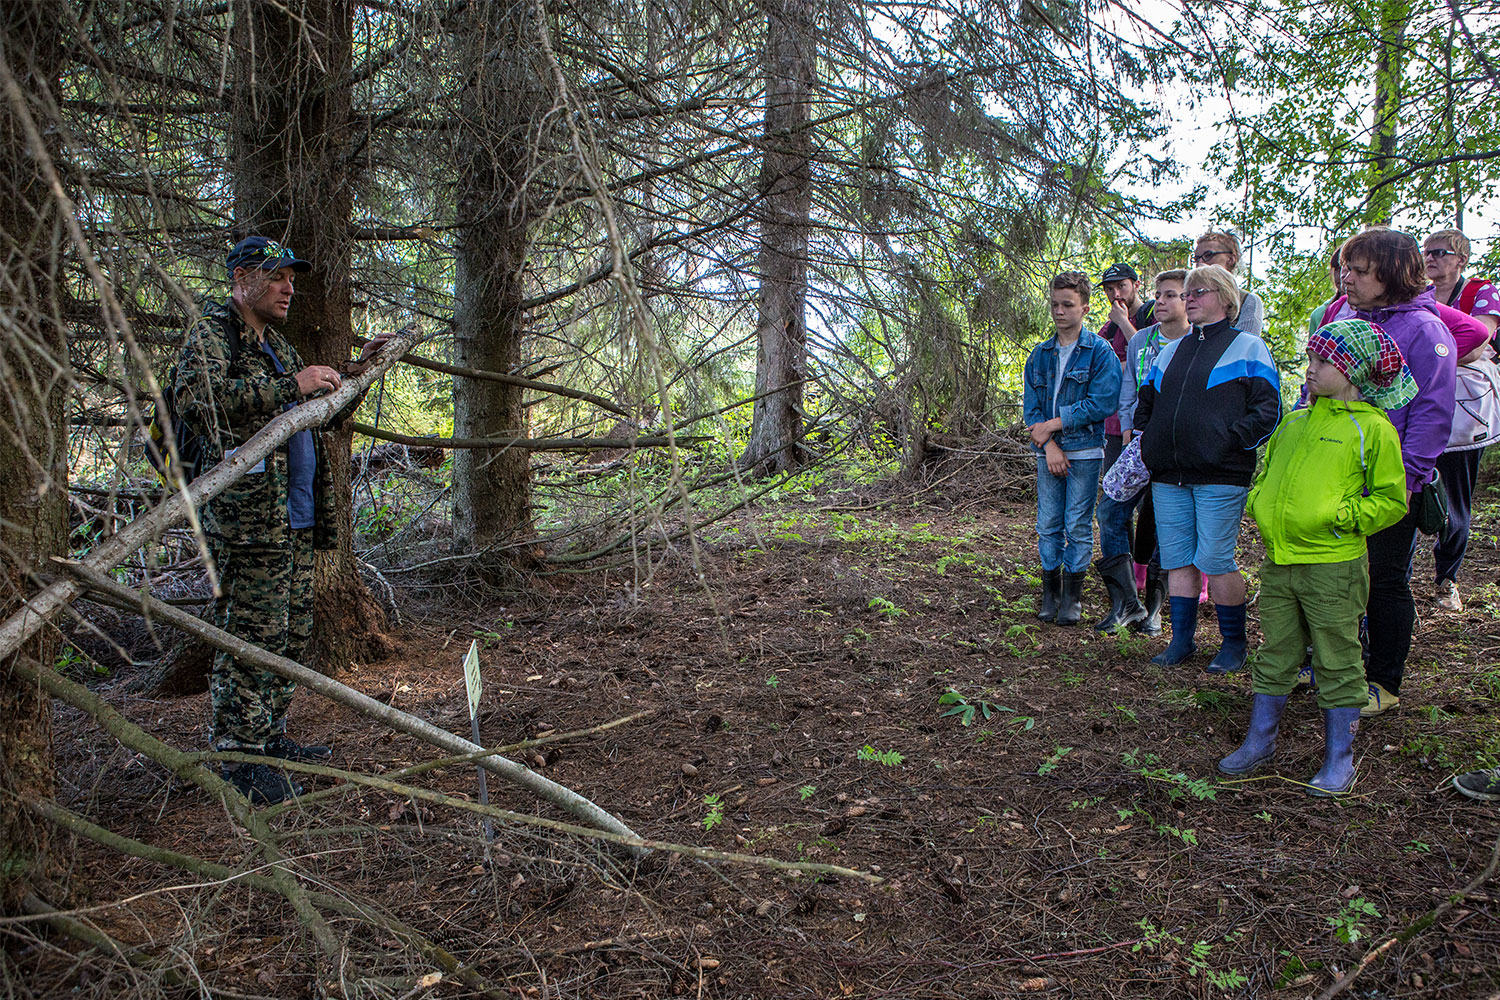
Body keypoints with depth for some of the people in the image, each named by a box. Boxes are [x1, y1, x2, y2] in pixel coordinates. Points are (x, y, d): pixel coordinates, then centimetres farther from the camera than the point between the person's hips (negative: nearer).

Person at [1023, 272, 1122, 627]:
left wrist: (1053, 424, -13)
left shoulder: (1100, 351, -4)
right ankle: (1050, 593, 17)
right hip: (1047, 452, 4)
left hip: (1085, 451, -4)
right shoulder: (1040, 354, 10)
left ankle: (1072, 597, 11)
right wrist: (1048, 445, -8)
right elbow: (1031, 405, 6)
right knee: (1048, 524, 6)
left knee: (1078, 526, 1)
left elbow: (1102, 404, -13)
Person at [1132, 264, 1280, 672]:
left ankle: (1234, 642, 11)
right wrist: (1145, 440, 13)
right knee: (1176, 559, 7)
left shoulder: (1248, 348, 3)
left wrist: (1232, 440, -15)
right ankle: (1182, 638, 17)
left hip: (1220, 475, -5)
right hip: (1168, 475, 6)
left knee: (1213, 559, -5)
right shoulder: (1171, 350, 20)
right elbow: (1145, 399, 28)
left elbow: (1267, 408, -3)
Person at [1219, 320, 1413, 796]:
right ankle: (1259, 742, 25)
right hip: (1278, 560, 6)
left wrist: (1341, 516, -15)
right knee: (1275, 657, 14)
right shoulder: (1294, 422, 12)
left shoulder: (1372, 428, -5)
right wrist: (1259, 504, 6)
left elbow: (1390, 501, -4)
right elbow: (1265, 473, 24)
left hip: (1333, 565, -5)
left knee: (1337, 664, 5)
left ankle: (1339, 760, 17)